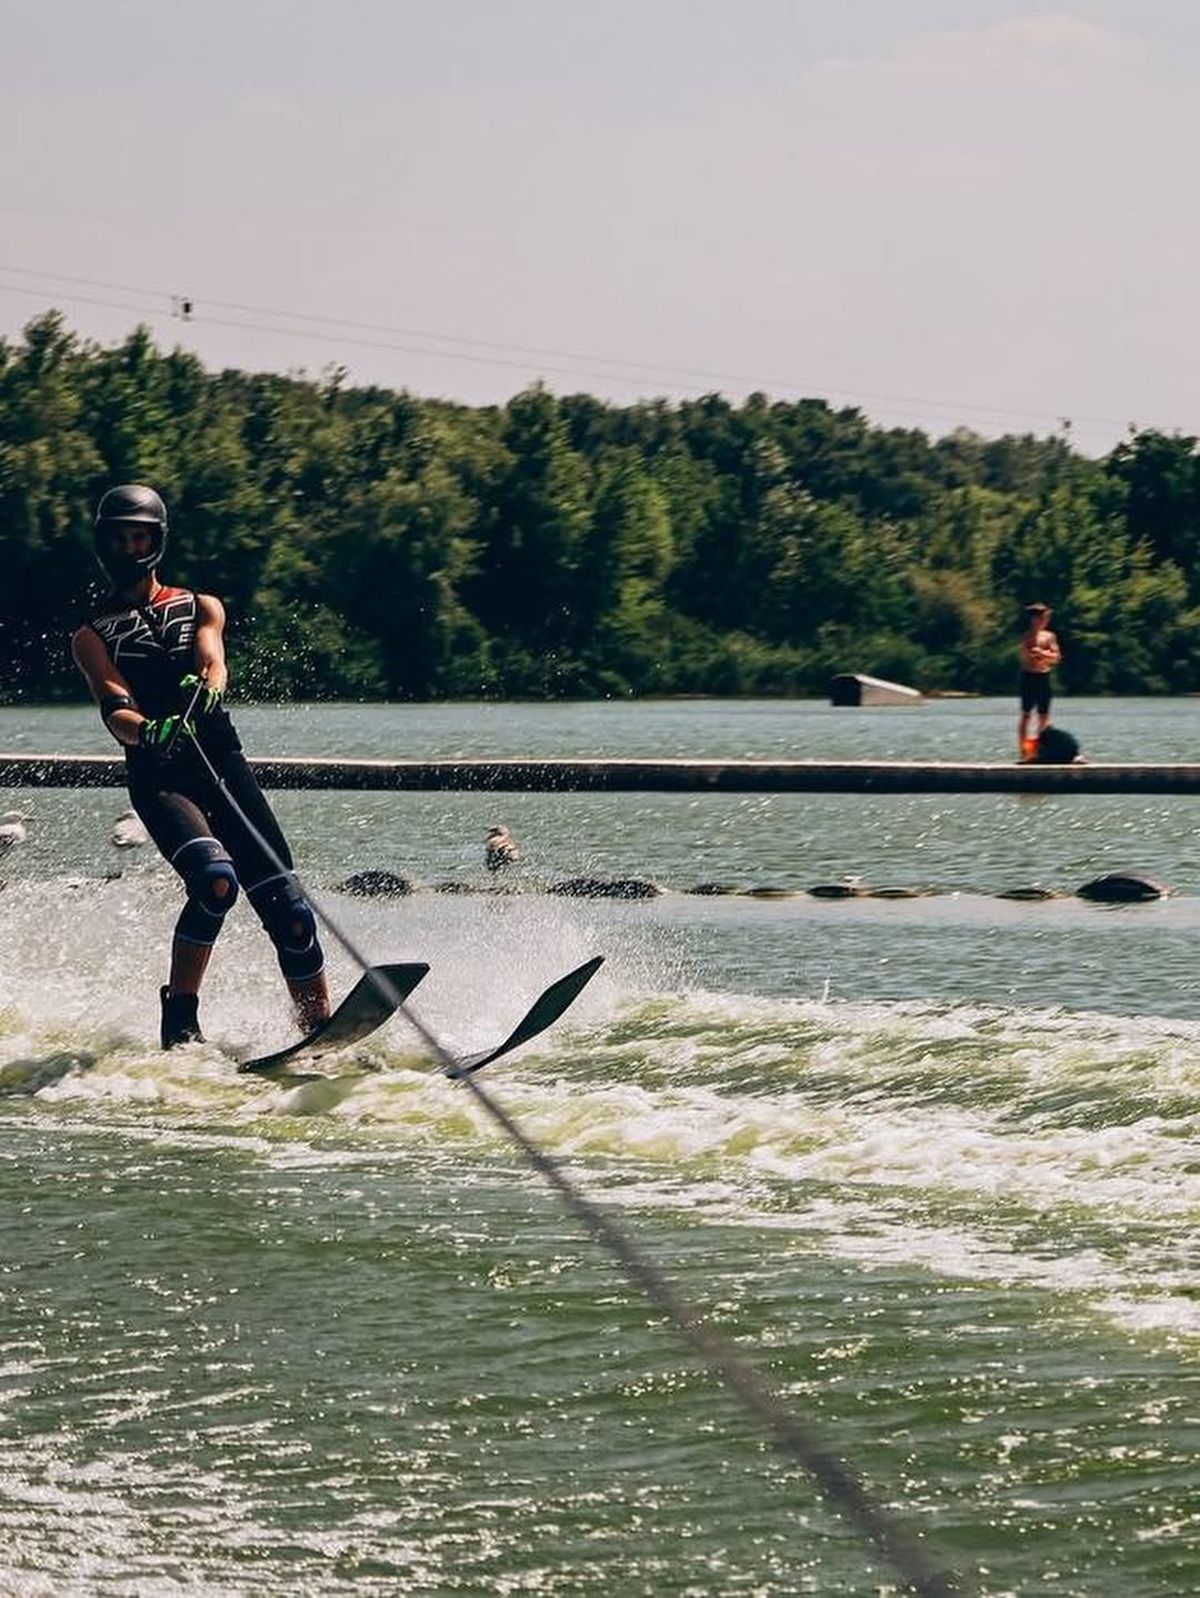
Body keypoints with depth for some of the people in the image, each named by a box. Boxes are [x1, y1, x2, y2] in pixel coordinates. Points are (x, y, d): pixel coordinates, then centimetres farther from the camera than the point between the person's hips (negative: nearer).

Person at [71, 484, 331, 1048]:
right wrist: (147, 730, -32)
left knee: (285, 906, -6)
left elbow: (212, 658, -4)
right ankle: (180, 1021, -20)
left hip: (224, 766, 3)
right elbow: (113, 706, -8)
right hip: (157, 777, -3)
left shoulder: (199, 608, 18)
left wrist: (207, 688, -30)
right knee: (214, 879, -29)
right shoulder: (93, 636, 11)